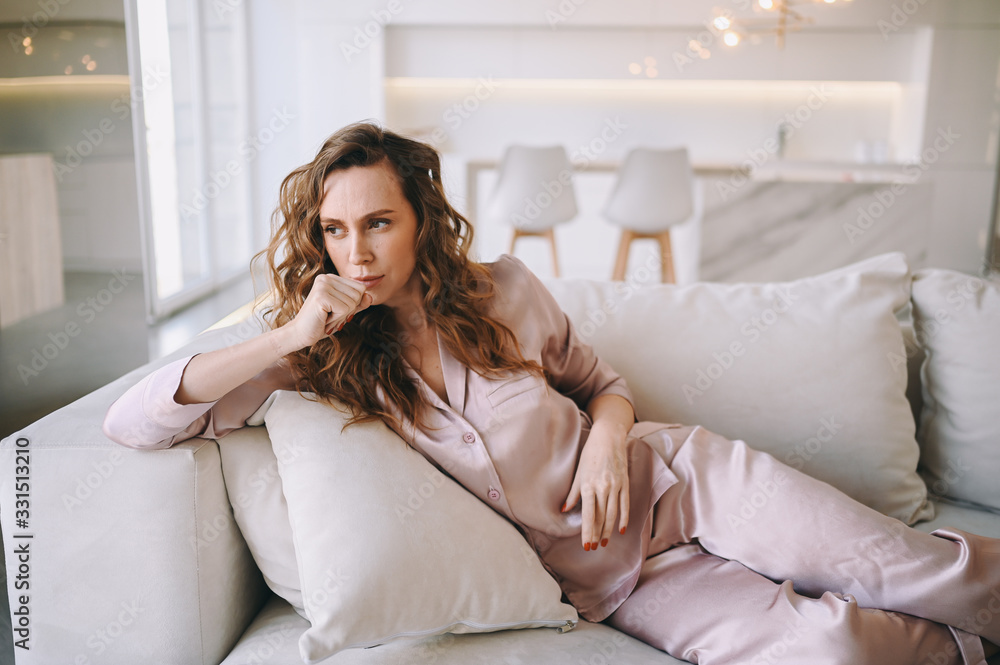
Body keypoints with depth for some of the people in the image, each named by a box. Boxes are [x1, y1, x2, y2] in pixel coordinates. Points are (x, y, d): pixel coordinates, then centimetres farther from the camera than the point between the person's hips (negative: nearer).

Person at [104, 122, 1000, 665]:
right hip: (598, 575, -1)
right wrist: (288, 338, -24)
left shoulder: (504, 291, -4)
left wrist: (607, 440, -12)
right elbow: (130, 424, -13)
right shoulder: (321, 357, -6)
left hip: (670, 481, 2)